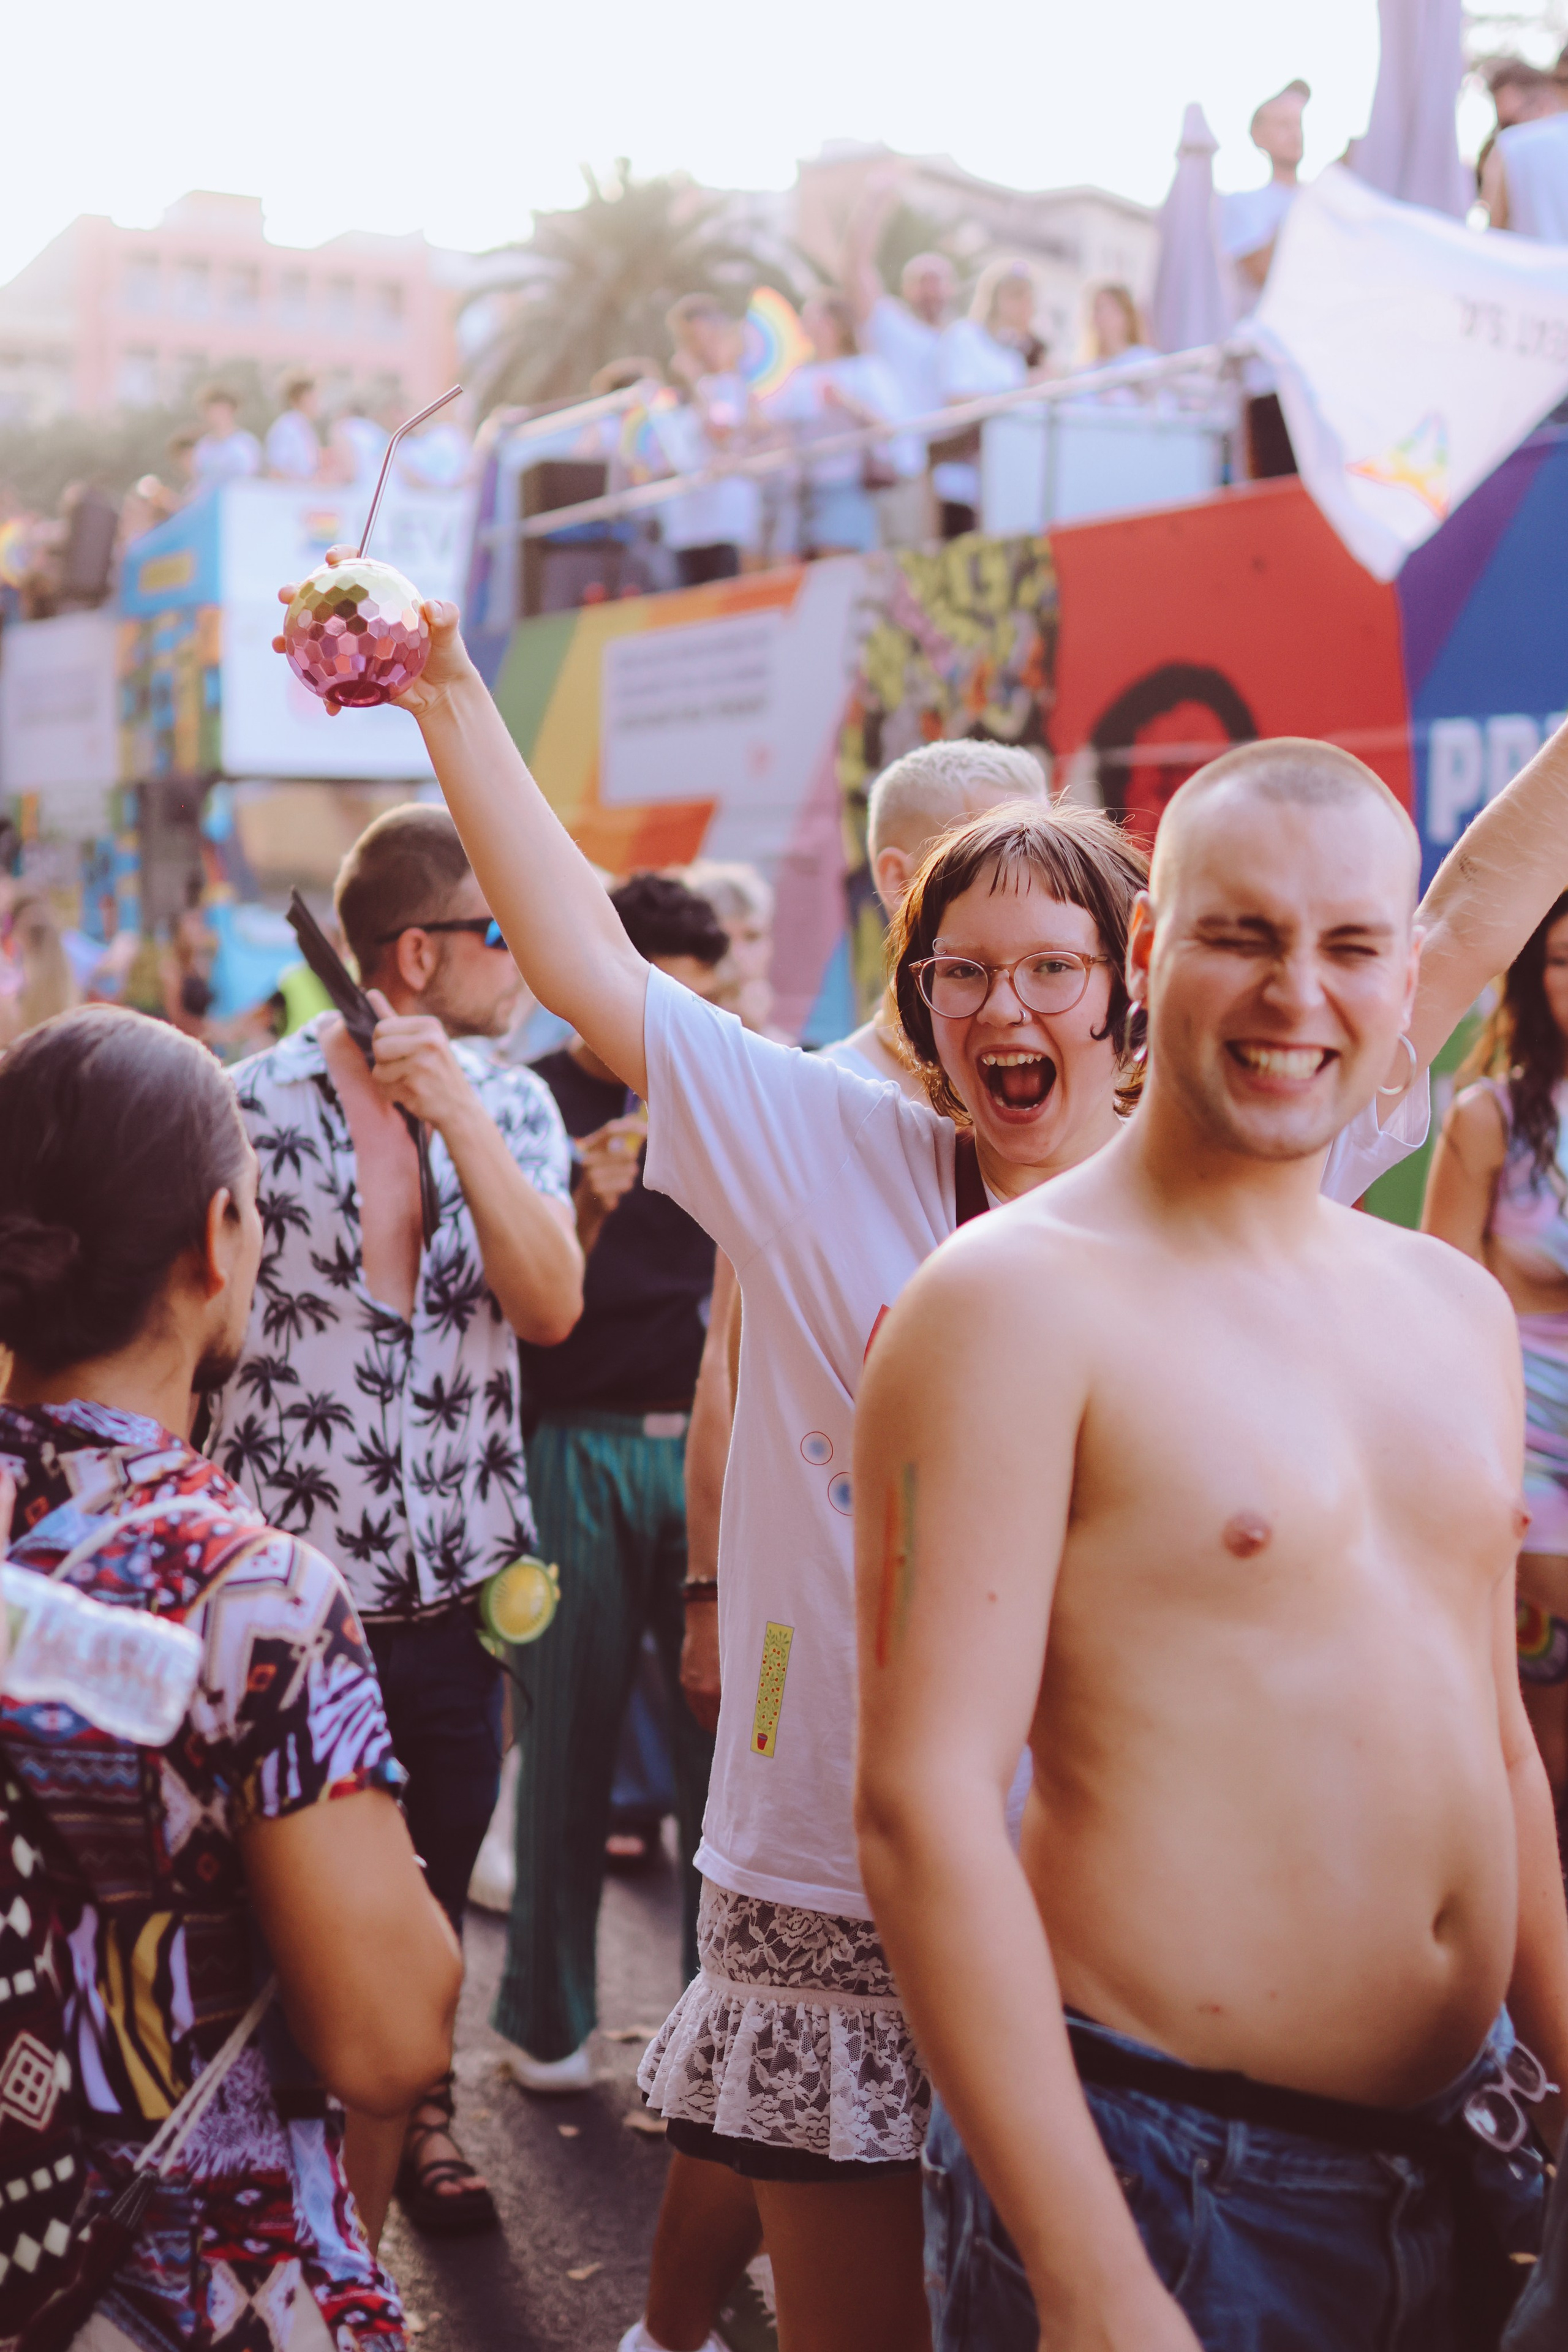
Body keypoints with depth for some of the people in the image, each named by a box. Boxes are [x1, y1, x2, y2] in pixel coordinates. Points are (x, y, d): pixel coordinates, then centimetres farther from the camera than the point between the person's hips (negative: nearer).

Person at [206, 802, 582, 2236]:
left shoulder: (510, 1104, 1)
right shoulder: (253, 1109, -11)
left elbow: (551, 1306, -12)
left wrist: (462, 1123, -23)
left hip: (457, 1575, 4)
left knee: (438, 1869, 19)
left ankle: (415, 2106, 41)